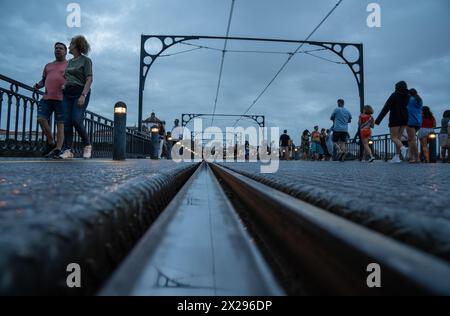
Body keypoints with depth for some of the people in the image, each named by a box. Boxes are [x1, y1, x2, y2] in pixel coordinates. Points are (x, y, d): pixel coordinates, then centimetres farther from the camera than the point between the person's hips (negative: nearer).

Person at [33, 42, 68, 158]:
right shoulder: (48, 66, 25)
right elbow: (43, 80, 29)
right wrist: (38, 85, 7)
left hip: (61, 99, -5)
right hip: (47, 98, 5)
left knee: (60, 124, -8)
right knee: (41, 119, -10)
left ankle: (58, 150, -11)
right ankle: (51, 142, 6)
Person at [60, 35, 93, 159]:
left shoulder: (86, 60, 0)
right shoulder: (70, 62, 21)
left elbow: (89, 79, -9)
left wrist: (83, 95, -19)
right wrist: (64, 85, 5)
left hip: (80, 93, -6)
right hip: (68, 94, 6)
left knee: (76, 120, -18)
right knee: (67, 121, -5)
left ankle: (87, 145, 1)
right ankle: (68, 150, -6)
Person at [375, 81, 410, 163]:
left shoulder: (394, 95, -9)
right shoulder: (408, 96, 7)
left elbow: (386, 108, -14)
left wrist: (378, 120, -16)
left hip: (395, 120, -5)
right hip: (404, 120, 6)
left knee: (394, 137, 1)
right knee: (398, 137, 10)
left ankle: (402, 147, -28)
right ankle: (396, 157, 8)